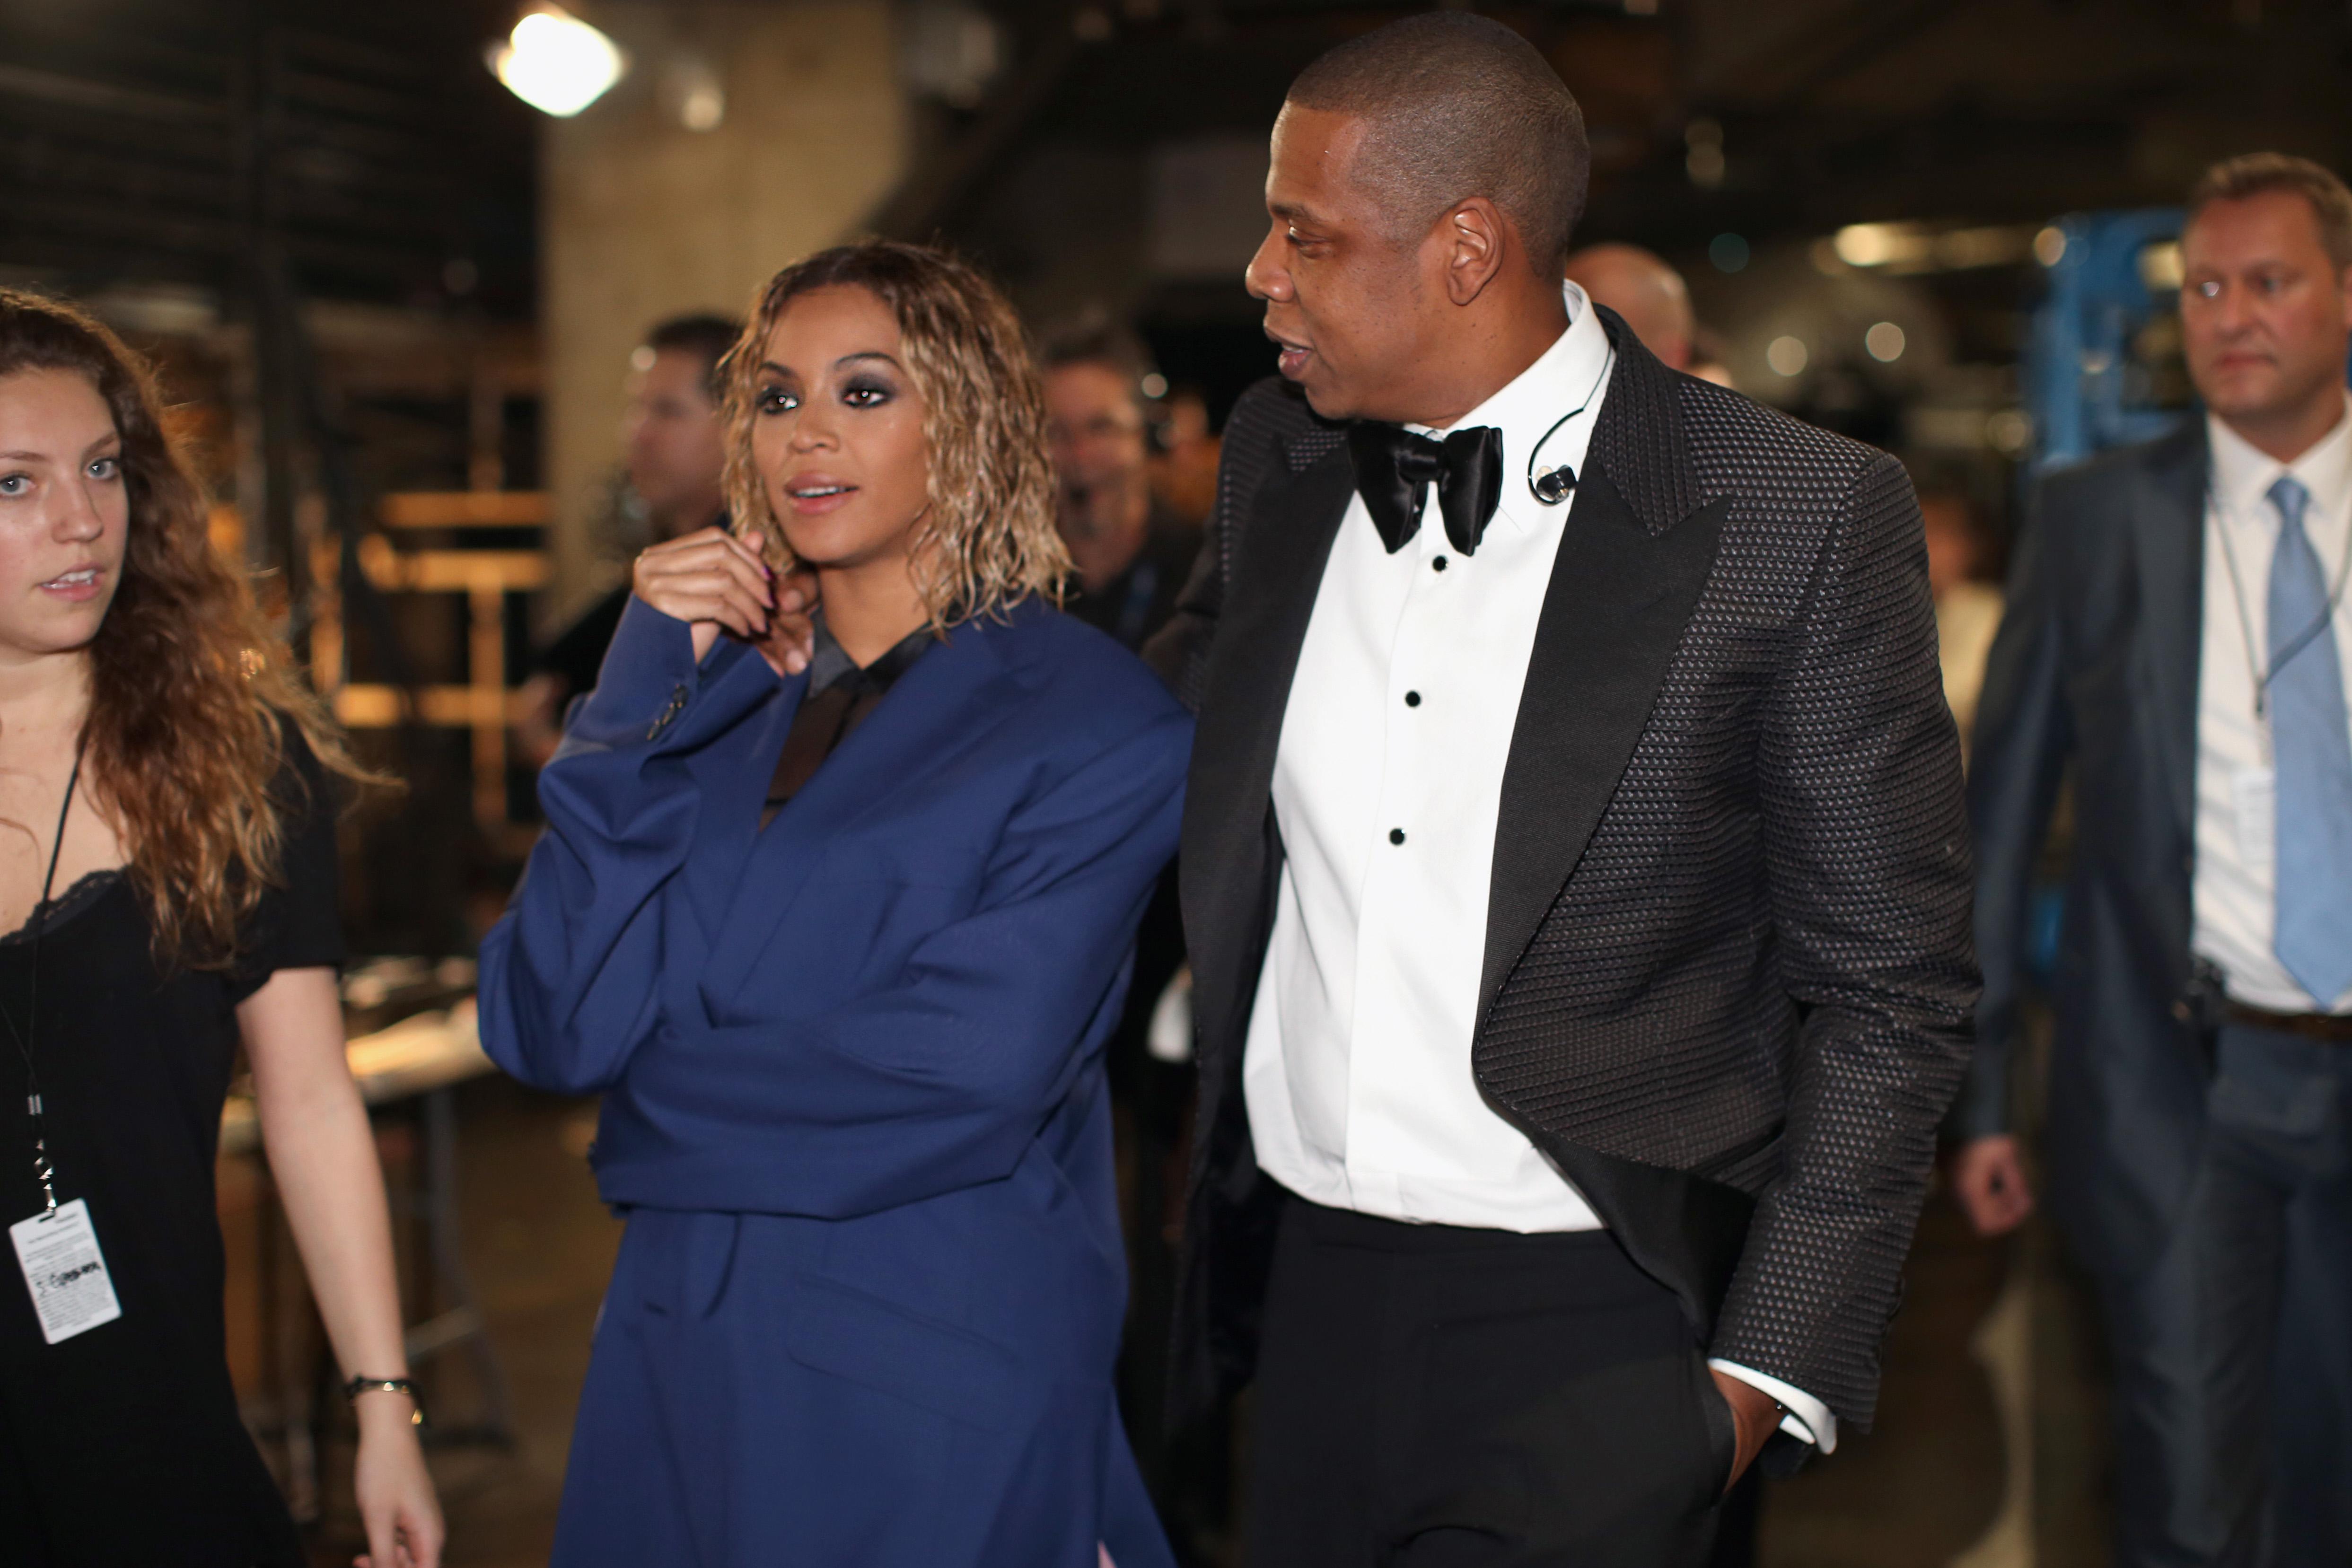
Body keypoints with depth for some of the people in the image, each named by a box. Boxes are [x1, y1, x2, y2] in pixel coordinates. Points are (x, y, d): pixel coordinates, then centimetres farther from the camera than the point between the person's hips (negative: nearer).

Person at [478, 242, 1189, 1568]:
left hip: (937, 1411, -5)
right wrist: (640, 700, -9)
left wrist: (667, 1101, -6)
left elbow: (963, 1076, -19)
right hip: (684, 1372, 5)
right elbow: (548, 1030, -4)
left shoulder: (1098, 723, -8)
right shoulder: (721, 704, 7)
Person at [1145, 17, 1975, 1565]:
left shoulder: (1804, 518, -10)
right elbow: (1166, 721, 25)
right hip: (1304, 1279, 5)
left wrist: (1770, 1369, -8)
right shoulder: (1277, 454, 5)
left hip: (1591, 1334, -5)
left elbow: (1889, 989, -6)